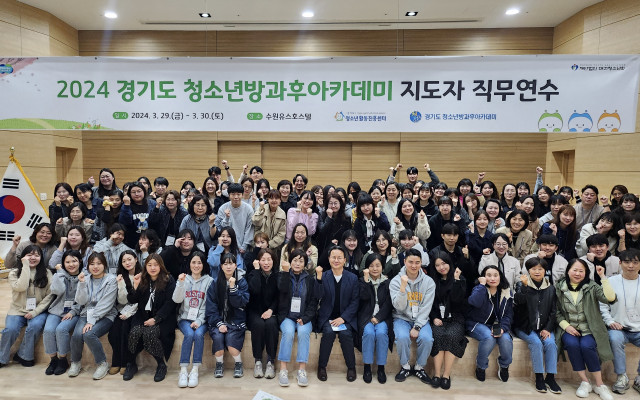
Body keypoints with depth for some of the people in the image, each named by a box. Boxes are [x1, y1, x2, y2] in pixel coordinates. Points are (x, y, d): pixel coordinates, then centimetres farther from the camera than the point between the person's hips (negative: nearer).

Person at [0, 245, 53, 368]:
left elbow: (50, 295, -3)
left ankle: (24, 356, -8)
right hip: (17, 310, 1)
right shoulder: (14, 272, 4)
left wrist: (35, 311, -13)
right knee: (10, 329, -26)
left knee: (35, 326, -30)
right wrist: (25, 266, -15)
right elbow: (21, 287, -18)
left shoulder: (46, 273, 4)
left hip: (38, 311, -1)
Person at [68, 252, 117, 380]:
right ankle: (75, 363, 5)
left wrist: (92, 320, -18)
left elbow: (105, 304, -12)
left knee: (89, 334, -28)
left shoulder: (111, 280, -5)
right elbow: (81, 301, -1)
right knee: (77, 335, -23)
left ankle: (102, 364, -7)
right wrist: (81, 284, -13)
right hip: (87, 314, 4)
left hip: (105, 316, -4)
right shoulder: (86, 279, 9)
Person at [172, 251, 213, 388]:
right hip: (185, 317, 1)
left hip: (201, 319, -1)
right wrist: (181, 284, -18)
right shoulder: (184, 278, 9)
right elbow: (176, 300, -3)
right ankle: (183, 370, -21)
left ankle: (195, 370, -21)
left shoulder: (209, 281, 3)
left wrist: (199, 321, -13)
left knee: (198, 334, -29)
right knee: (189, 334, -28)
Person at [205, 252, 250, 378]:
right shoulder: (215, 283, 5)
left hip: (236, 320, -1)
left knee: (231, 336, -27)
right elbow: (211, 306, 0)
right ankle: (219, 365, -1)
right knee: (218, 336, -27)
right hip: (218, 320, 1)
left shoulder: (242, 282, 2)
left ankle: (238, 364, -2)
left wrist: (233, 288, -20)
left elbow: (241, 303, -9)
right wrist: (219, 323, -12)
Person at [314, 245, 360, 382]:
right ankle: (322, 366, -8)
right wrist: (319, 278, -23)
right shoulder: (323, 276, 3)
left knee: (346, 333, -26)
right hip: (327, 317, 0)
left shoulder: (353, 278, 4)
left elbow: (355, 301, 0)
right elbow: (318, 296, -10)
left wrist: (343, 318, -11)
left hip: (346, 318, 0)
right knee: (329, 332, -27)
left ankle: (351, 367, -5)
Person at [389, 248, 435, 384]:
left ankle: (419, 367, 1)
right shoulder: (396, 281, -5)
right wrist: (403, 287, -26)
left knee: (427, 338, -27)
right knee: (402, 337, -30)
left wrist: (417, 327, -15)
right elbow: (399, 307, -13)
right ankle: (405, 366, -2)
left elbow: (426, 308, -5)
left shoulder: (428, 282, -2)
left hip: (421, 319, 1)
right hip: (402, 318, -1)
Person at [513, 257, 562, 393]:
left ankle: (550, 377, -12)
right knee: (536, 342, -26)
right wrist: (524, 286, -35)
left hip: (544, 327, 3)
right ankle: (539, 377, -15)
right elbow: (518, 301, -20)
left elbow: (553, 311, 10)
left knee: (551, 343, -23)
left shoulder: (550, 288, 10)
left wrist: (548, 328, -2)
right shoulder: (522, 285, 0)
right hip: (525, 326, -3)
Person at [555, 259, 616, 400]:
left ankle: (599, 385, -11)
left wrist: (603, 277, -15)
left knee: (586, 345, -29)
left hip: (589, 330, -1)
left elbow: (610, 298, -16)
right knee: (572, 344, -29)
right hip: (569, 329, 1)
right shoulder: (559, 288, 5)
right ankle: (584, 382, -13)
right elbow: (557, 312, 6)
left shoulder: (591, 287, 4)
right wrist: (566, 326, -8)